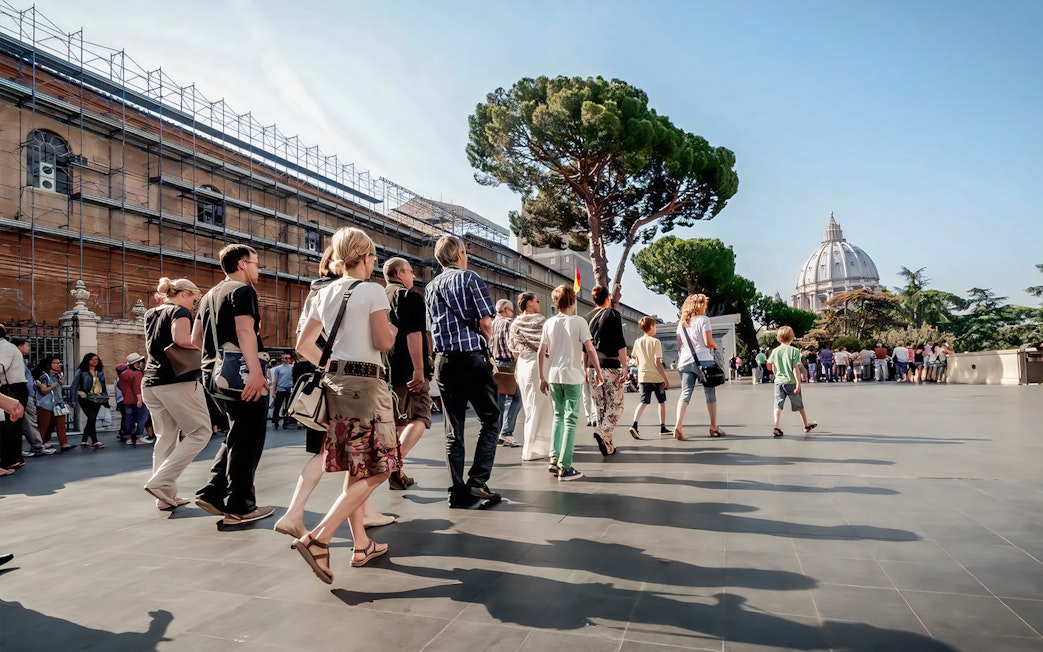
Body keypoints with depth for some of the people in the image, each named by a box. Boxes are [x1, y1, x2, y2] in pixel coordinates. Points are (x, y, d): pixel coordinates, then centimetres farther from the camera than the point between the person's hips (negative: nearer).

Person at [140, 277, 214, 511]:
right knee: (200, 432, 0)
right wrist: (201, 345, -7)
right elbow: (181, 339, -24)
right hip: (177, 382, -8)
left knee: (165, 437, 10)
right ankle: (160, 481, -10)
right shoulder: (179, 311, -5)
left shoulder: (151, 314, 19)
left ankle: (166, 496, 11)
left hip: (151, 383, 9)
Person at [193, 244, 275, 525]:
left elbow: (196, 338, 22)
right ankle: (239, 507, 3)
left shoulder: (210, 295, 20)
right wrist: (256, 371, -31)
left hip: (213, 375, 9)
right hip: (242, 375, -9)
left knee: (236, 435, 20)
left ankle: (212, 493, 17)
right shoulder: (243, 290, -8)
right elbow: (245, 331, -23)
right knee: (246, 440, -2)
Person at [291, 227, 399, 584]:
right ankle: (318, 538, -13)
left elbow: (303, 345, 12)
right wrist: (393, 330, 9)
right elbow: (384, 343, -12)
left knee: (355, 470, 15)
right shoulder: (372, 291, -8)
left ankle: (362, 545, 23)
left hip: (335, 383, 8)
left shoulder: (324, 294, 11)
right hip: (365, 384, -8)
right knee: (373, 471, -2)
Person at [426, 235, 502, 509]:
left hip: (443, 360, 5)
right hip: (473, 358, -5)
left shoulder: (431, 286, 15)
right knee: (490, 419, 6)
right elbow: (486, 323, -8)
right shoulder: (470, 278, -3)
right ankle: (477, 482, -2)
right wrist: (484, 345, 7)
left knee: (453, 428, 7)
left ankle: (458, 492, 8)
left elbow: (432, 328, 16)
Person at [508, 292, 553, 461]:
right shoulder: (540, 320, -8)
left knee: (530, 406, 15)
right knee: (538, 407, -2)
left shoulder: (515, 324, 11)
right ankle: (531, 450, 0)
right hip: (538, 364, -7)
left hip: (522, 366, 7)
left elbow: (514, 350, 15)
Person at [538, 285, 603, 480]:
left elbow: (541, 352, 3)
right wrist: (598, 371, 2)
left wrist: (542, 378, 11)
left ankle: (554, 459, 13)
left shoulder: (549, 323, 5)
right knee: (571, 419, 1)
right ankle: (565, 467, 0)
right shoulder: (579, 321, -5)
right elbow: (590, 350, -10)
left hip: (553, 376, 4)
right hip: (573, 376, -4)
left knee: (558, 416, 19)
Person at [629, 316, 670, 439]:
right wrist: (666, 379, -11)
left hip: (643, 377, 4)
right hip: (656, 377, -4)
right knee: (662, 402, 15)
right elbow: (657, 362, -15)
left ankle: (634, 425, -22)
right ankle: (662, 428, 22)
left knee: (643, 402, -1)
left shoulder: (637, 342, 5)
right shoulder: (655, 342, -10)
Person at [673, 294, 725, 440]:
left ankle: (678, 426, -18)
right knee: (710, 393, 9)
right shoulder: (703, 319, -4)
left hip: (685, 362, 5)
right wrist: (715, 346, 9)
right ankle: (713, 427, 16)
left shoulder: (682, 323, 13)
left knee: (685, 394, -1)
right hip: (703, 360, -5)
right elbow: (708, 342, -10)